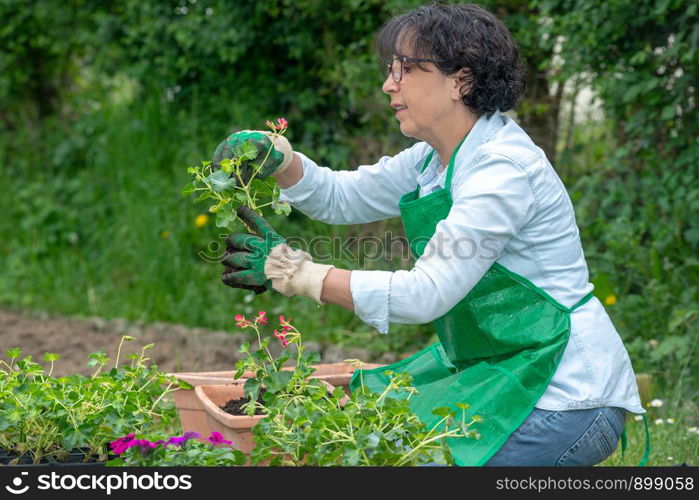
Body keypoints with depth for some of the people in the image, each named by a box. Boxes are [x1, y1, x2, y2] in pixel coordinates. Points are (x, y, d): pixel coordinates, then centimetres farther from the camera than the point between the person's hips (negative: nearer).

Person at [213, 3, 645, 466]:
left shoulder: (504, 168, -21)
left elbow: (427, 293, -25)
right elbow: (343, 197, 15)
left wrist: (297, 272, -23)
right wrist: (279, 160, -5)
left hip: (566, 397, -9)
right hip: (502, 370, 9)